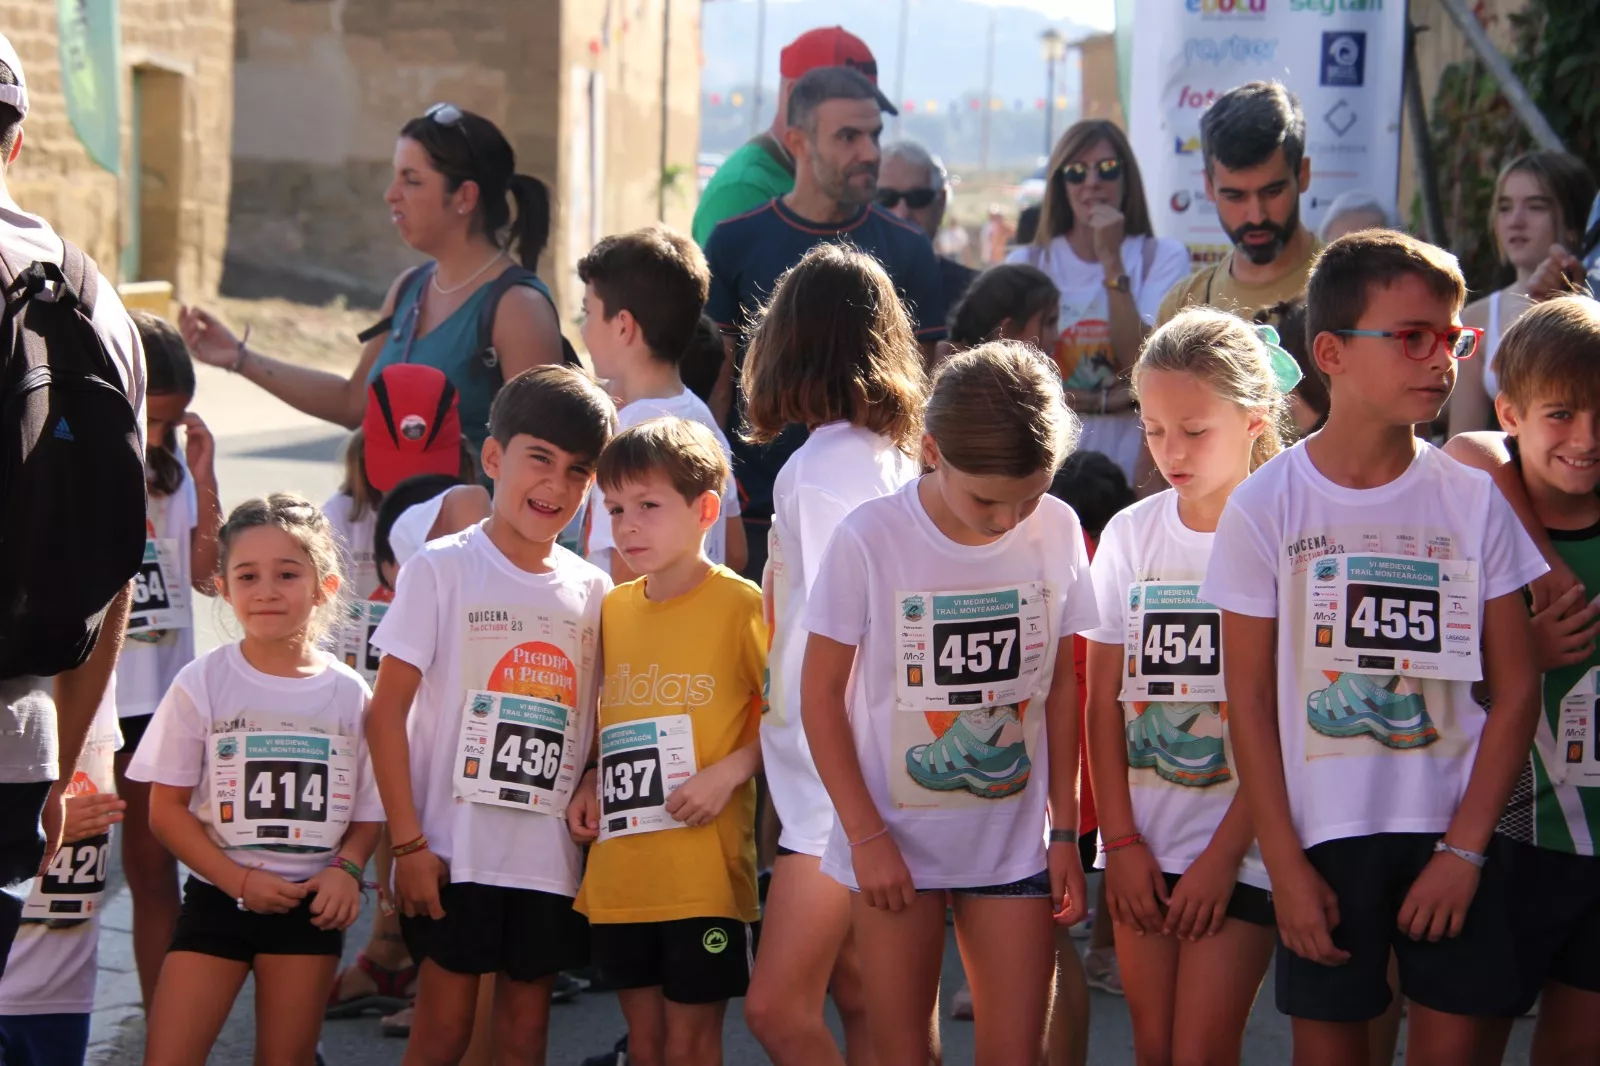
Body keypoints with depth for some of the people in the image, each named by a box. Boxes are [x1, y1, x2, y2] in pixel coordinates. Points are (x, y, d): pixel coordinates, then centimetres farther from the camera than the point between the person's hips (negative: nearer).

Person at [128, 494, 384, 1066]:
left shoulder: (349, 694, 0)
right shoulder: (202, 683, -5)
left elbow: (367, 811, 6)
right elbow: (167, 808, -4)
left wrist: (346, 869, -14)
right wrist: (239, 879, -14)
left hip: (311, 905, 1)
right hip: (217, 896, -1)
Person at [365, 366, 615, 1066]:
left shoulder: (592, 591, 7)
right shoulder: (441, 569, -5)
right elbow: (388, 711, -7)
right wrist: (407, 842, -12)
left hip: (551, 851, 4)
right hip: (454, 846, -4)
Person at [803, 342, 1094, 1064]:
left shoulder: (1057, 532, -4)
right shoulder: (870, 539, -13)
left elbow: (1060, 690, 6)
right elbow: (822, 693, -7)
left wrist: (1065, 833, 6)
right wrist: (866, 835, -10)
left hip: (1013, 843, 2)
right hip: (895, 842, -2)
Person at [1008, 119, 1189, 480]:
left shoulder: (1164, 258, 2)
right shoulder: (1026, 264, 5)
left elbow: (1142, 363, -10)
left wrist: (1111, 259, -11)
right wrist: (1102, 402, -12)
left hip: (1131, 462, -1)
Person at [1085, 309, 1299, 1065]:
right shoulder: (1131, 534, 6)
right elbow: (1103, 702, 7)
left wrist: (1223, 854, -10)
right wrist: (1121, 840, 0)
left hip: (1239, 848, -4)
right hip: (1141, 844, 4)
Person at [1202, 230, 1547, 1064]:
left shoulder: (1473, 501, 0)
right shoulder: (1266, 507, -4)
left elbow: (1516, 690, 1)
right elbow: (1249, 699, -2)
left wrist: (1465, 848, -6)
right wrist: (1285, 865, -6)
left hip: (1454, 829, 1)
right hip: (1324, 834, -1)